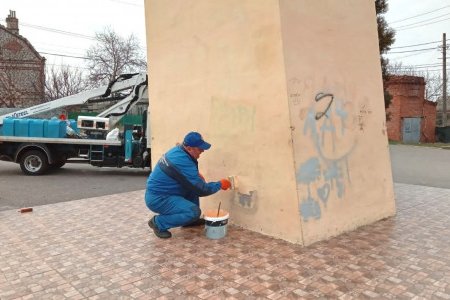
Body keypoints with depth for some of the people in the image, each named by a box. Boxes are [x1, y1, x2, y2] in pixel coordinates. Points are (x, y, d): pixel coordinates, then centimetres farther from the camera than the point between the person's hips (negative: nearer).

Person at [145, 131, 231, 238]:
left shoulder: (178, 150, 0)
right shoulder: (183, 161, -27)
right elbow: (201, 190, -21)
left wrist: (197, 174, 3)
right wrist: (220, 184, -6)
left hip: (156, 191, 10)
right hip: (157, 199, -10)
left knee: (192, 185, 11)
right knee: (194, 211, -20)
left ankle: (190, 219, 19)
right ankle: (158, 223, -5)